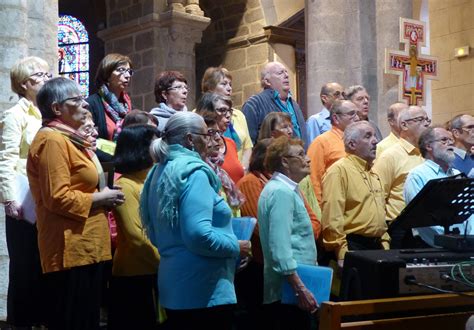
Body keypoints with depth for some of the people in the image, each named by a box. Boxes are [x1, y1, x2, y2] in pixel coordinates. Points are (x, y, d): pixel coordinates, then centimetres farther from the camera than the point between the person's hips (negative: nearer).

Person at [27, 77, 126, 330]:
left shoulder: (68, 138, 19)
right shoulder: (52, 140, -13)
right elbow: (58, 198, -22)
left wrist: (103, 196, 12)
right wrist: (100, 198, -12)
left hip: (84, 247, 10)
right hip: (70, 250, -10)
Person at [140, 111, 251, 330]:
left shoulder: (161, 172, 13)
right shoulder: (193, 172, -15)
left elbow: (155, 235, 21)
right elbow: (199, 235, -26)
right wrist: (236, 247, -12)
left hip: (174, 287, 9)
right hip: (205, 291, -9)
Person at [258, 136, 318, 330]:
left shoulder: (286, 189, 17)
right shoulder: (282, 192, -15)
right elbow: (280, 248, -22)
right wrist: (301, 289, -24)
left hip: (287, 288, 10)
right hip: (289, 290, -10)